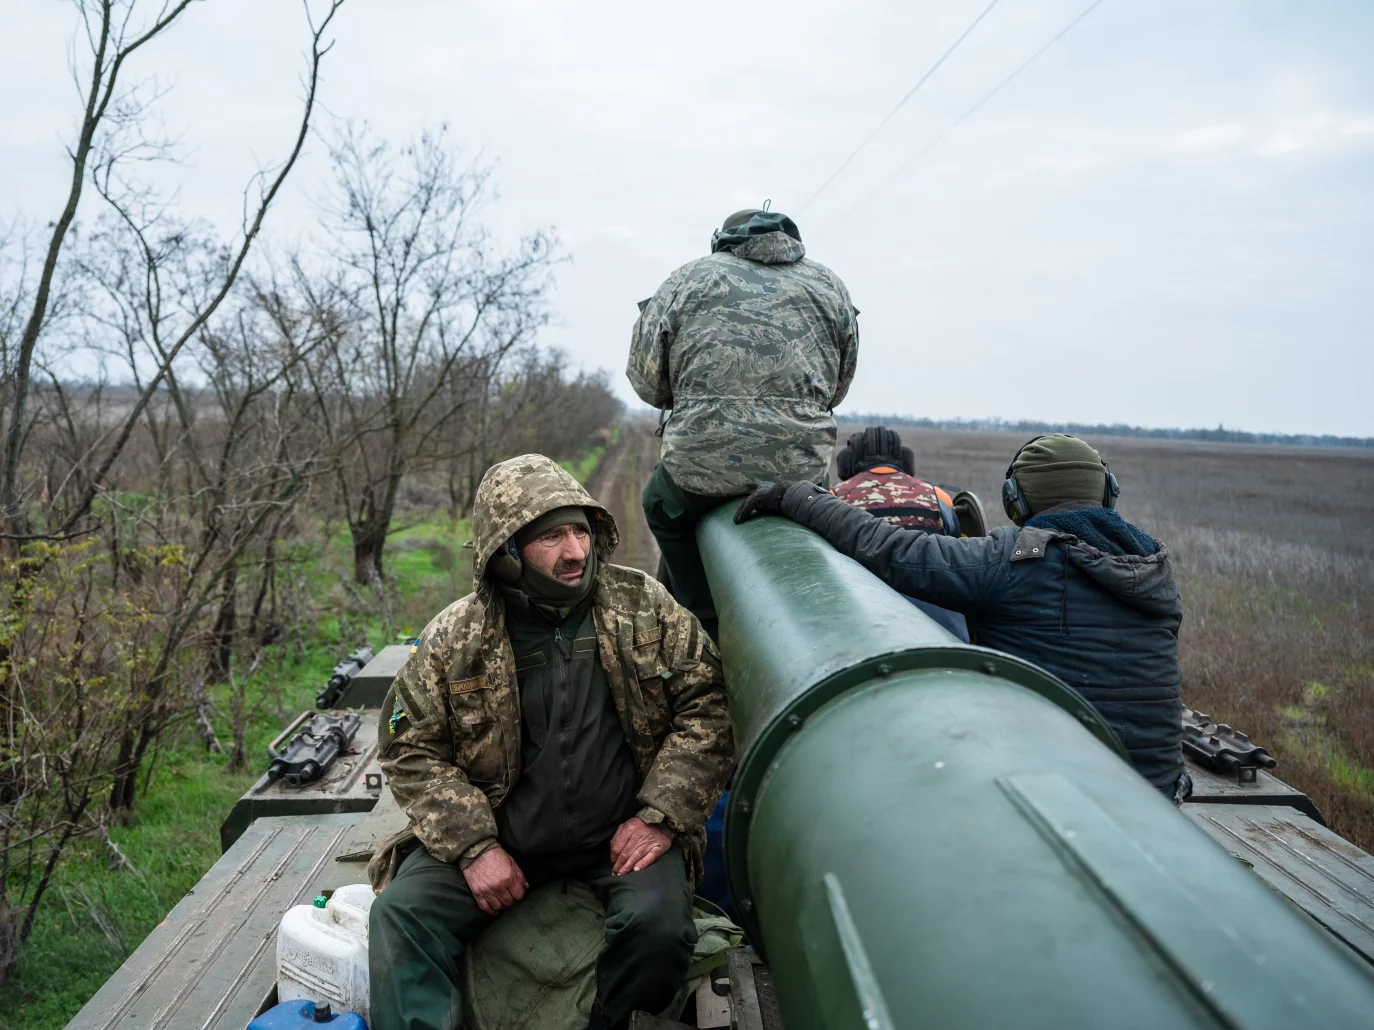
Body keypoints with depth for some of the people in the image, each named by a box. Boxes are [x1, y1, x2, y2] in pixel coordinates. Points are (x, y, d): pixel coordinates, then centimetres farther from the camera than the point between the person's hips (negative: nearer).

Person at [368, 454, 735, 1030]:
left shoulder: (645, 608, -4)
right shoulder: (455, 637, -4)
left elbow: (707, 706, -3)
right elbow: (411, 749, 0)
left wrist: (660, 816, -11)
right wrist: (474, 847, -11)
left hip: (621, 833, 0)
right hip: (503, 835, 1)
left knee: (658, 923, -26)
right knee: (400, 914, -18)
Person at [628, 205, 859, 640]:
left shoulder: (688, 278, 7)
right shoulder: (829, 284, 15)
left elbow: (645, 377, 6)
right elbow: (838, 386, 15)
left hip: (701, 462, -2)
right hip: (801, 467, 2)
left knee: (663, 508, 30)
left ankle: (709, 626, 26)